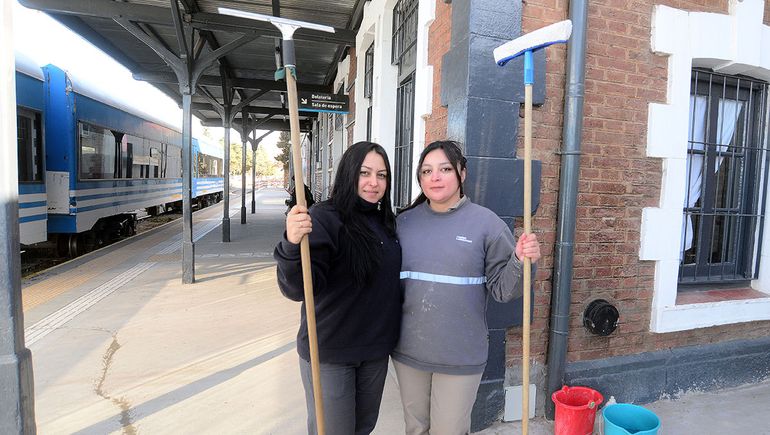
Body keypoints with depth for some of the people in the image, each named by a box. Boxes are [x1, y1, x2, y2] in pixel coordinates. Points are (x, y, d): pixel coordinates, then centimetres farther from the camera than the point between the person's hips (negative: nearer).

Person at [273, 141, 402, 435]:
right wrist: (292, 245, -46)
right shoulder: (324, 218, -18)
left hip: (376, 350, 6)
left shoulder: (385, 221, 2)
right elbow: (298, 289, -28)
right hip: (330, 353, -6)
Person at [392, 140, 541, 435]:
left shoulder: (486, 223, -8)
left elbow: (502, 289, -7)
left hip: (461, 356, -3)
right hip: (408, 351, 3)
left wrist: (520, 262, -23)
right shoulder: (404, 222, 1)